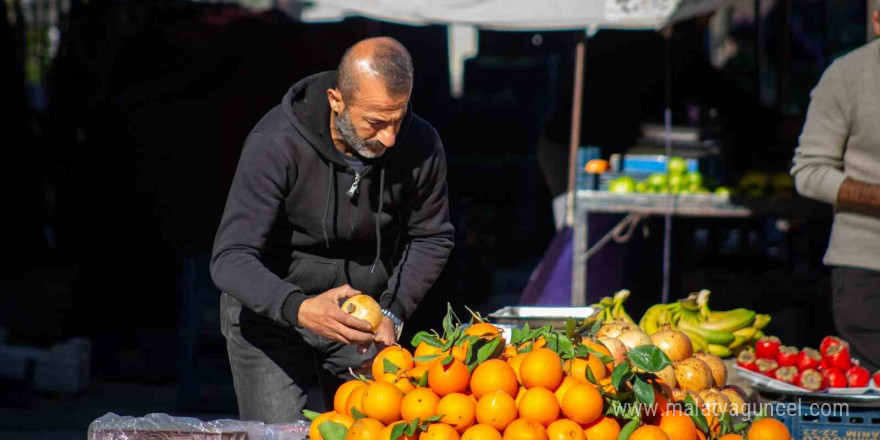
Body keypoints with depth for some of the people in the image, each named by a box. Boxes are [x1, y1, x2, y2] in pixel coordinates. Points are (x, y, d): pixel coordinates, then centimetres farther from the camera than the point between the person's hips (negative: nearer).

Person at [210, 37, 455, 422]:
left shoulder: (420, 145, -15)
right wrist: (298, 309, -47)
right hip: (270, 308, -3)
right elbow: (231, 259, -30)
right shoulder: (275, 145, -27)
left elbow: (431, 238, 2)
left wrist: (392, 312, -12)